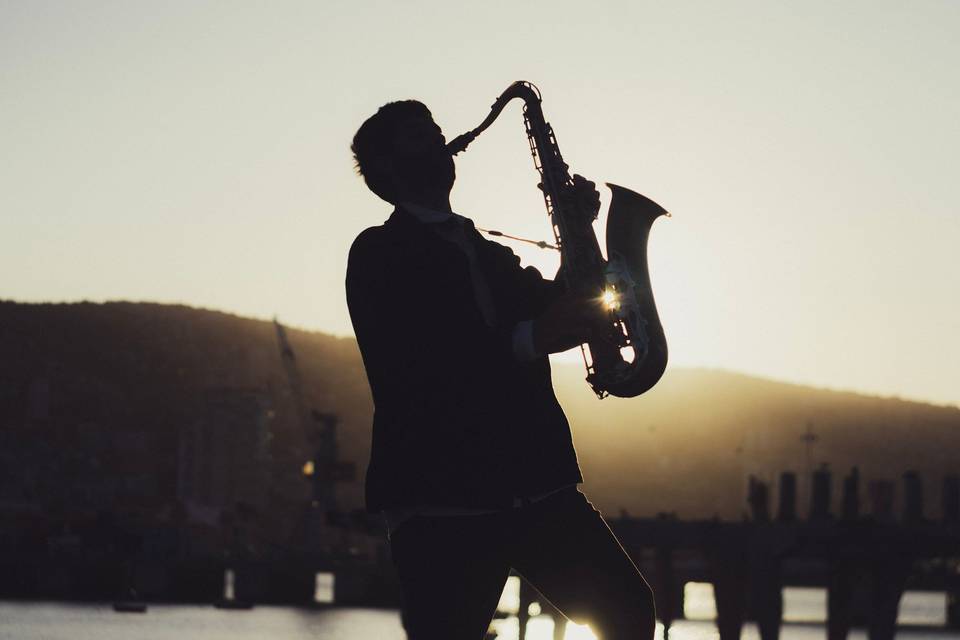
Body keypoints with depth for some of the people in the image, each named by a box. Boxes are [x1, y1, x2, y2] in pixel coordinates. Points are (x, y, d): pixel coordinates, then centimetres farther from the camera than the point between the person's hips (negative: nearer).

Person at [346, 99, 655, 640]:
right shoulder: (380, 253, 3)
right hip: (440, 499, -6)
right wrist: (527, 340, -21)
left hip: (534, 483, 6)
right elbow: (407, 363, -11)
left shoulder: (490, 255, 25)